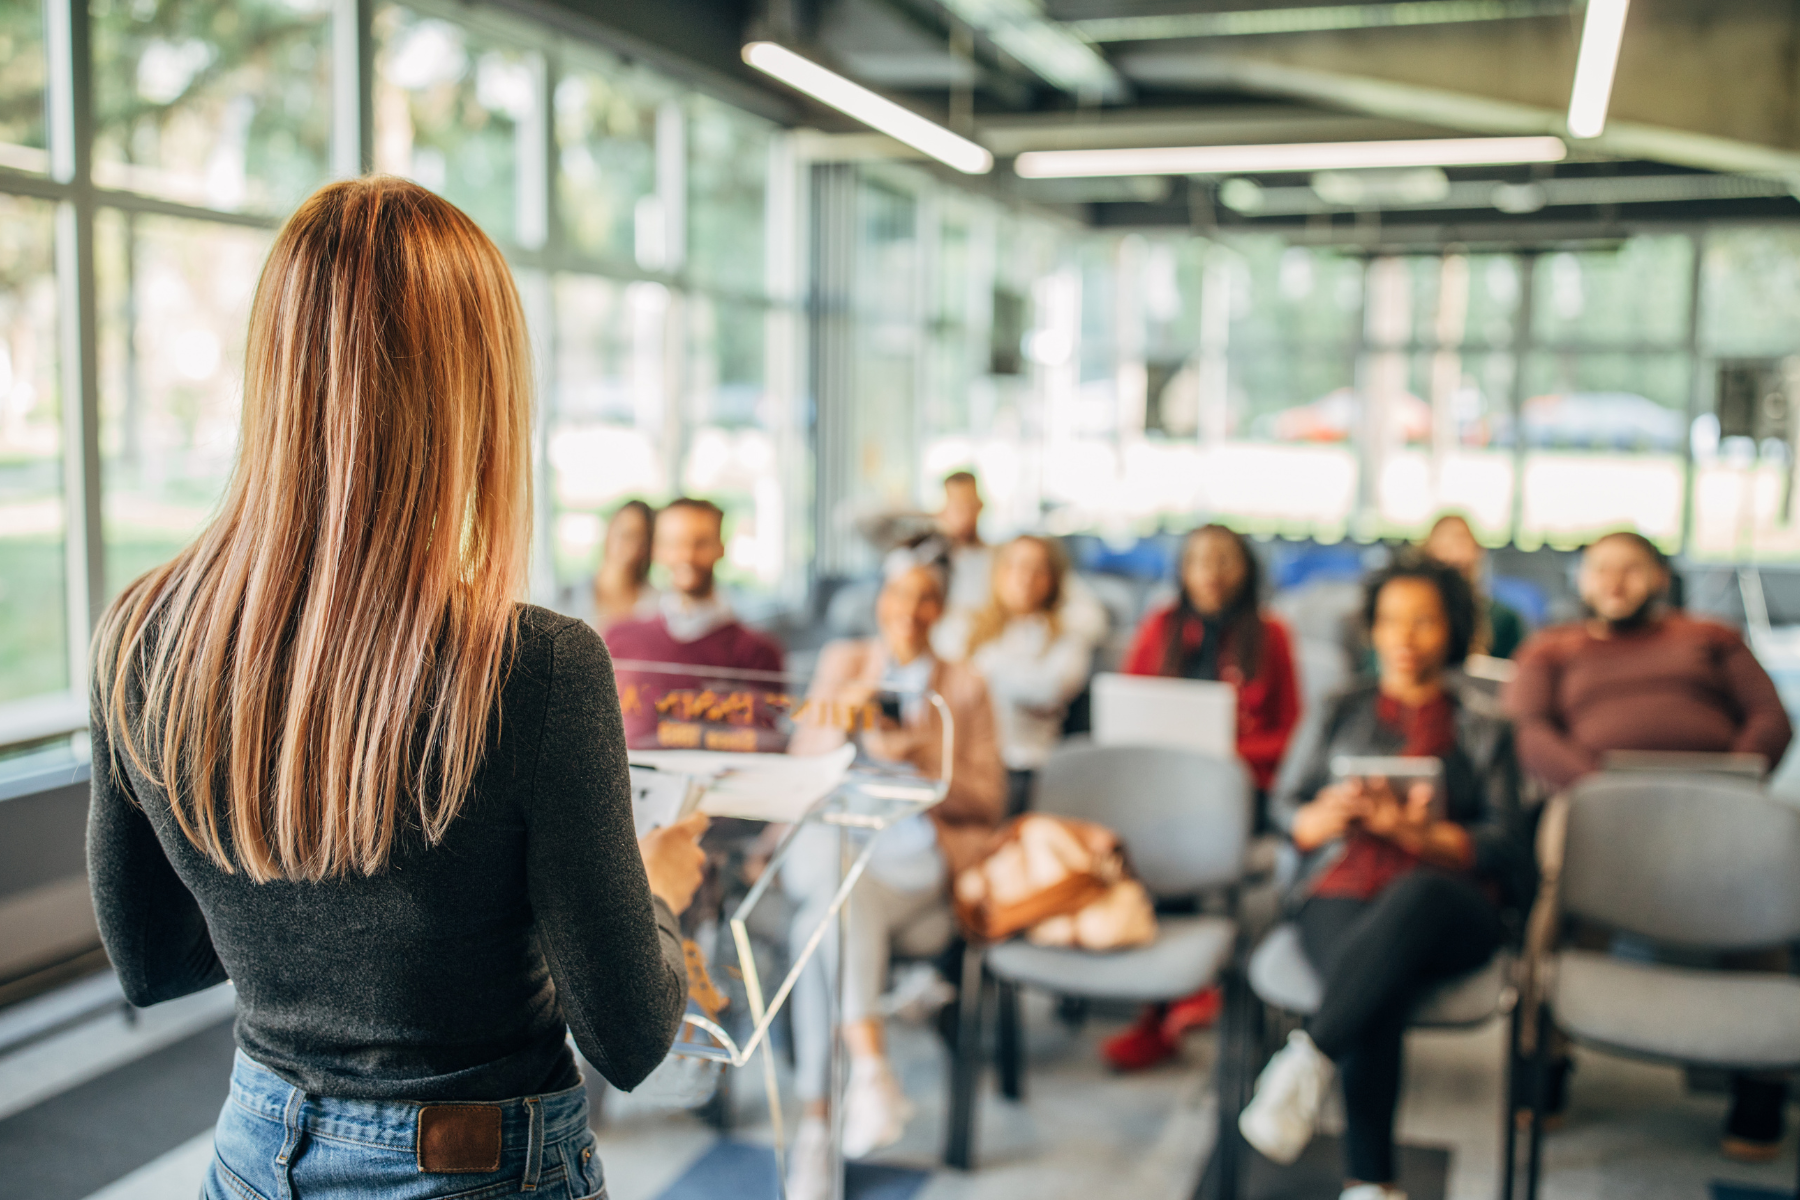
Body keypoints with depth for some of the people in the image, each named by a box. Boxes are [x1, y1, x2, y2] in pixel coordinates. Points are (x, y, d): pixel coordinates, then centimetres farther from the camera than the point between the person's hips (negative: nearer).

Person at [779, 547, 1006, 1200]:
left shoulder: (965, 687, 15)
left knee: (820, 929, -33)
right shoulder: (842, 662, 18)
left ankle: (817, 1121, -32)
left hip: (920, 856, -1)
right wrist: (842, 718, -6)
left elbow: (988, 801, 8)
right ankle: (870, 1063, -48)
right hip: (830, 838, 1)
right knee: (843, 878, -38)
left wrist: (917, 761, -8)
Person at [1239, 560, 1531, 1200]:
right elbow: (1289, 812, 16)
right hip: (1342, 890, 1)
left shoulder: (1484, 727, 19)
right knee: (1378, 997, -35)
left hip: (1448, 900, -1)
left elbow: (1501, 846, 9)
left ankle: (1308, 1058, -45)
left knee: (1416, 894, -41)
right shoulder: (1340, 714, 22)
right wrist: (1332, 813, -9)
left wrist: (1415, 831, -11)